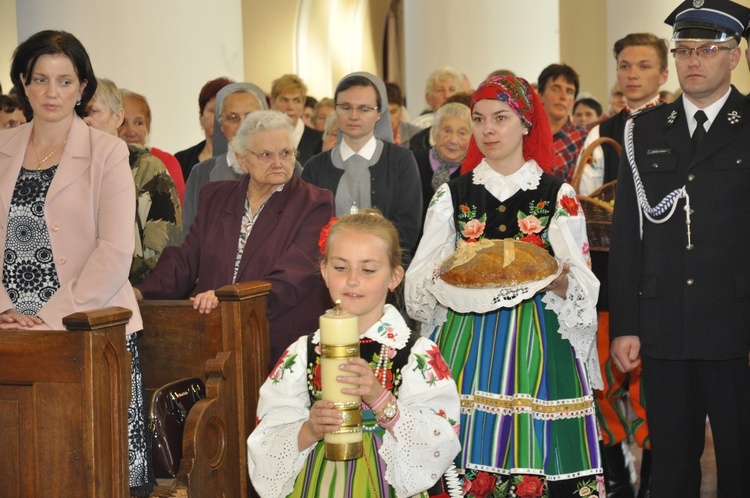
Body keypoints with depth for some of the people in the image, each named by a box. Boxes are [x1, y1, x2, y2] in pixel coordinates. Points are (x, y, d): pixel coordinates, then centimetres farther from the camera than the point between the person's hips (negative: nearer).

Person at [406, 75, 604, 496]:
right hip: (466, 346, 1)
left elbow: (583, 288, 4)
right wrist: (444, 275, -12)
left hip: (536, 346, -1)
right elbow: (419, 285, 8)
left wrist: (559, 283, -17)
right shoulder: (452, 195, 9)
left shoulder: (559, 197, 4)